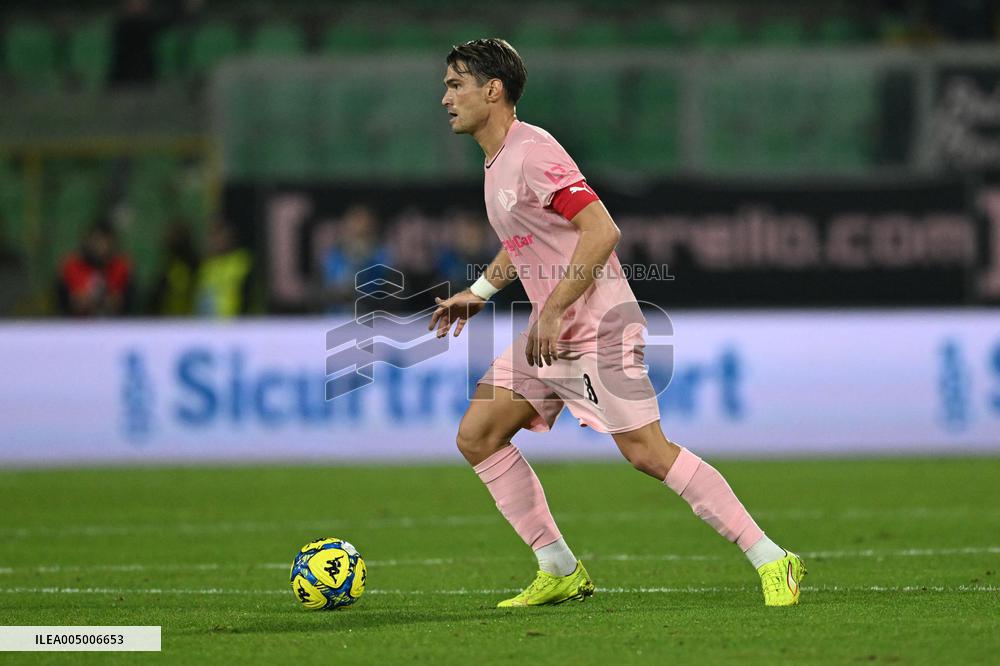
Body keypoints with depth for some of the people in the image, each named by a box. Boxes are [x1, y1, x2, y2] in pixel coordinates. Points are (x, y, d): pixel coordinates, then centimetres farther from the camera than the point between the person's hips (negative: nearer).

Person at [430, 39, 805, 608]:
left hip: (596, 326, -10)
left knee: (647, 451, -14)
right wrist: (479, 292, 25)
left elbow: (602, 231, -24)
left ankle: (772, 561, -8)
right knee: (477, 436, 5)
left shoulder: (531, 151, -16)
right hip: (551, 333, 10)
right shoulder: (497, 159, 14)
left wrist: (553, 312, -24)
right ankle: (560, 572, 10)